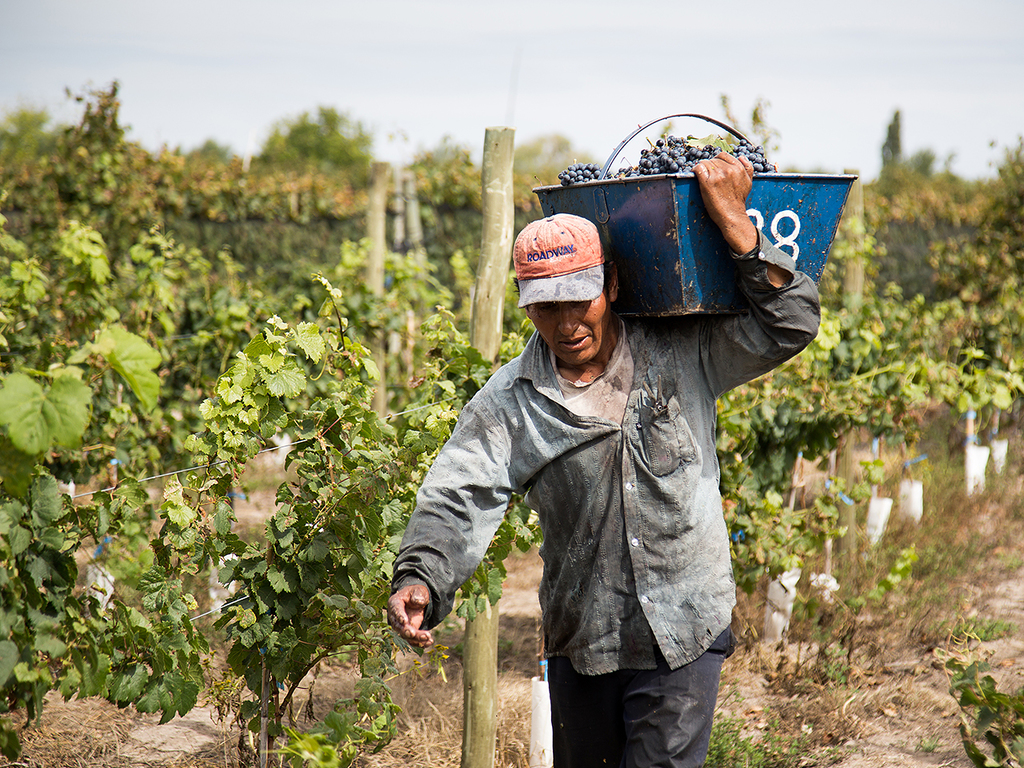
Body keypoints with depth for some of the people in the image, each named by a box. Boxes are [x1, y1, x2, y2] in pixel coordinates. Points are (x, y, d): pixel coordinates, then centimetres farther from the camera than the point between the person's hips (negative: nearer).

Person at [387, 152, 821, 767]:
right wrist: (421, 578, -30)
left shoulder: (684, 354, -1)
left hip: (682, 634, -2)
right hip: (579, 641, 3)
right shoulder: (510, 401, -2)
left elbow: (789, 324, -4)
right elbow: (459, 497, -10)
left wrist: (733, 220, -13)